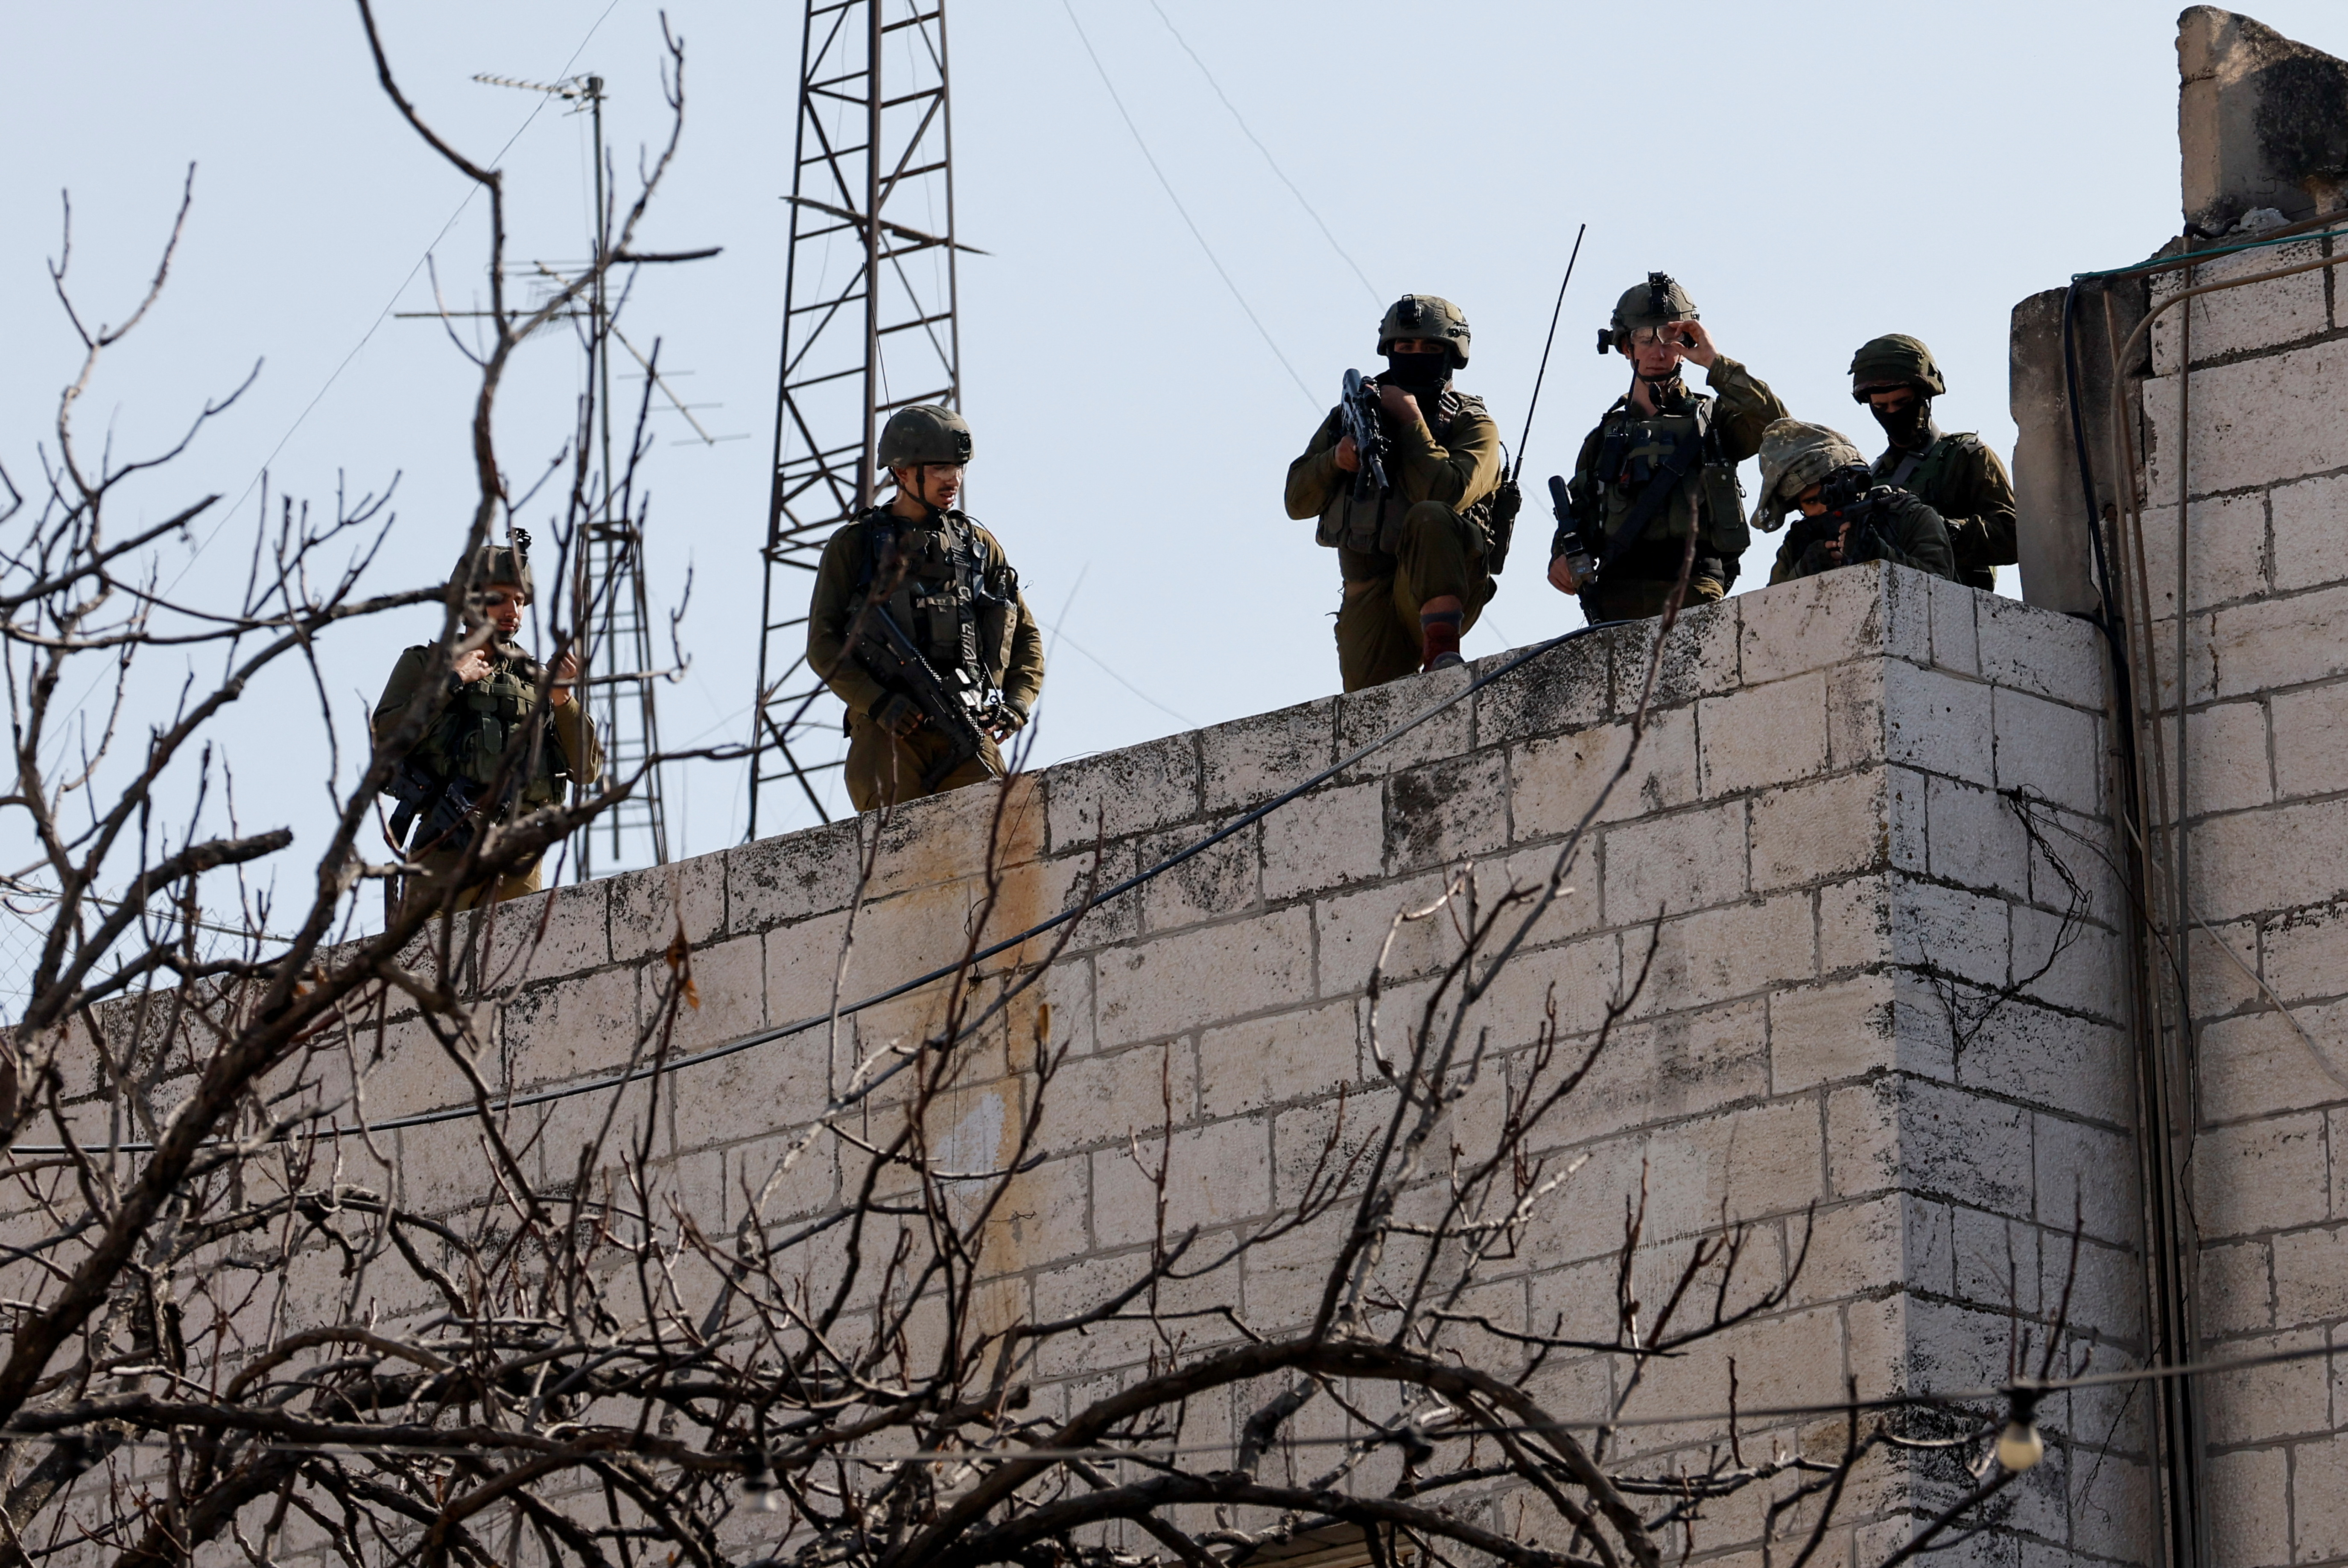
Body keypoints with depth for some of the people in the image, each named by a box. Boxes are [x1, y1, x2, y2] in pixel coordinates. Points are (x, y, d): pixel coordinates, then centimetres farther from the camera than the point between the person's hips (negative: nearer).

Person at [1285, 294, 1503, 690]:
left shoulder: (1472, 426, 5)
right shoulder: (1352, 413, 18)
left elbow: (1447, 495, -16)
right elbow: (1298, 501, 12)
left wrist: (1411, 421, -10)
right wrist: (1336, 461, -8)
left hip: (1438, 591, -3)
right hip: (1368, 600, 3)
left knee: (1429, 517, -36)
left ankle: (1442, 650, -41)